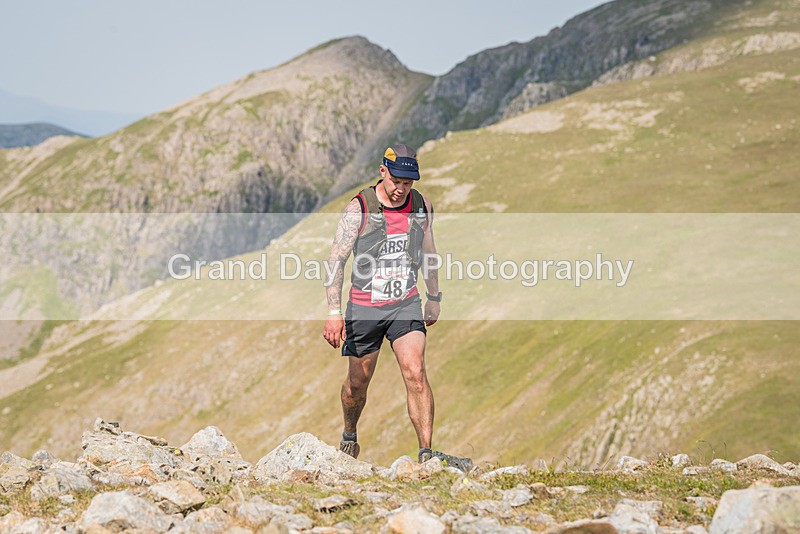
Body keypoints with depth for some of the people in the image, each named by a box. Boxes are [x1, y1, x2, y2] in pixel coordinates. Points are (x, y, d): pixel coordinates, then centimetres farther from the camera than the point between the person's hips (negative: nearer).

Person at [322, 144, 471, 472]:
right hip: (364, 306, -2)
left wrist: (434, 298, 21)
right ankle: (349, 437, 39)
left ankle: (426, 453, -16)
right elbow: (337, 260, -15)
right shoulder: (359, 208, -12)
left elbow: (428, 253, 16)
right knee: (358, 382, 11)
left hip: (406, 303, 2)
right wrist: (334, 312, -23)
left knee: (415, 374, -15)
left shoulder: (421, 206, 0)